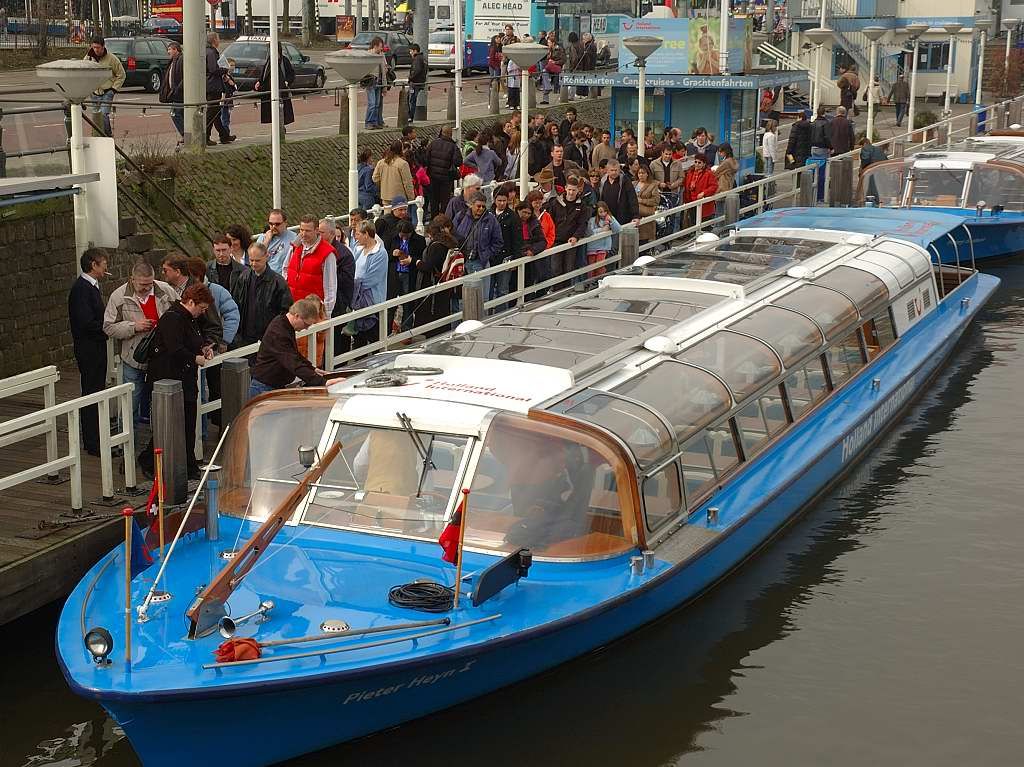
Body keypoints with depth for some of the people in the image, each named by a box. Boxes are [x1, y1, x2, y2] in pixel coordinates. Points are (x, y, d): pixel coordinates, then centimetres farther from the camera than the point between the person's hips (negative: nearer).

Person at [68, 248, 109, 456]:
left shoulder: (91, 286, 13)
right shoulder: (81, 288, -18)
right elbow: (86, 323, -25)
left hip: (96, 347, 10)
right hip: (88, 349, -10)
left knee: (96, 392, 16)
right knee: (92, 393, -5)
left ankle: (96, 437, 25)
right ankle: (92, 444, 1)